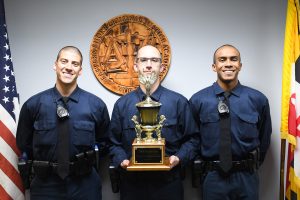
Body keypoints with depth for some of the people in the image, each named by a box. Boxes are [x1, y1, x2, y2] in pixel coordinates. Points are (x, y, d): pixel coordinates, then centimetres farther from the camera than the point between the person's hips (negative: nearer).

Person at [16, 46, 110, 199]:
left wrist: (88, 161, -1)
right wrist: (45, 165, 4)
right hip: (45, 185, 0)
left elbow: (103, 141, 9)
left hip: (85, 185, 0)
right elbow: (24, 144, 7)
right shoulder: (33, 104, -8)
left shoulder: (96, 105, -8)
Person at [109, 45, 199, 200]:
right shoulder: (122, 104, 3)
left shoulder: (179, 102, -1)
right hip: (132, 183, 1)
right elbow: (114, 142, 8)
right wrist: (121, 160, -9)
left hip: (169, 182, 0)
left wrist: (179, 158, -12)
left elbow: (191, 139, 4)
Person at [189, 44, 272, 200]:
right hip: (213, 177, -1)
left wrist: (252, 166, 13)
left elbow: (264, 137, 7)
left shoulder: (258, 99, -8)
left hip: (246, 177, 1)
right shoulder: (198, 100, -10)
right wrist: (207, 166, 7)